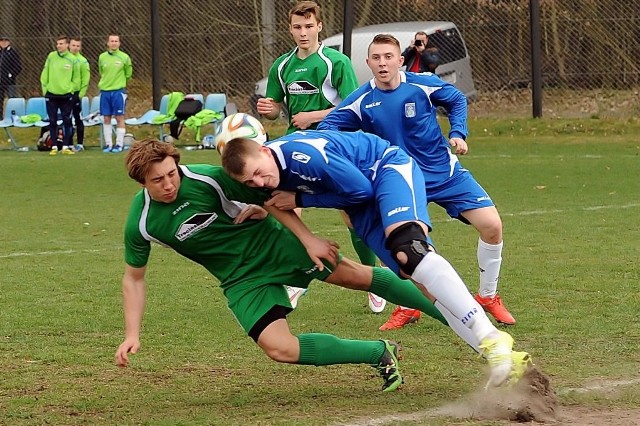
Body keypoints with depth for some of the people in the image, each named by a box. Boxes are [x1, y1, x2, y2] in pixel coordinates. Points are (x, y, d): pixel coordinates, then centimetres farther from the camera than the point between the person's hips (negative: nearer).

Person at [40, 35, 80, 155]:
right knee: (52, 122, 3)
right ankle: (54, 147, 9)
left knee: (67, 121, 2)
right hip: (51, 95, 1)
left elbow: (76, 79, 5)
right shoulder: (51, 57, 1)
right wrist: (45, 88, 2)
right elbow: (44, 75, 7)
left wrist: (70, 89, -2)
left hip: (66, 95, -1)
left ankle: (66, 146, 8)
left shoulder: (72, 60, -2)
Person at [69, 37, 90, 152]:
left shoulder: (82, 61, -4)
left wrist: (81, 94, -13)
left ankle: (80, 144, 4)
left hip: (76, 94, -4)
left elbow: (85, 80, -7)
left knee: (78, 119, 0)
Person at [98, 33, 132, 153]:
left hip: (118, 91, -3)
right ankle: (108, 144, 11)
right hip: (105, 91, 3)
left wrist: (119, 81, 9)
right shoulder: (102, 57, 5)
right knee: (106, 118, 4)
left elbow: (128, 74, 8)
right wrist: (105, 82, 11)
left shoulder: (124, 57, -2)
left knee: (119, 118, -2)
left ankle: (119, 144, 1)